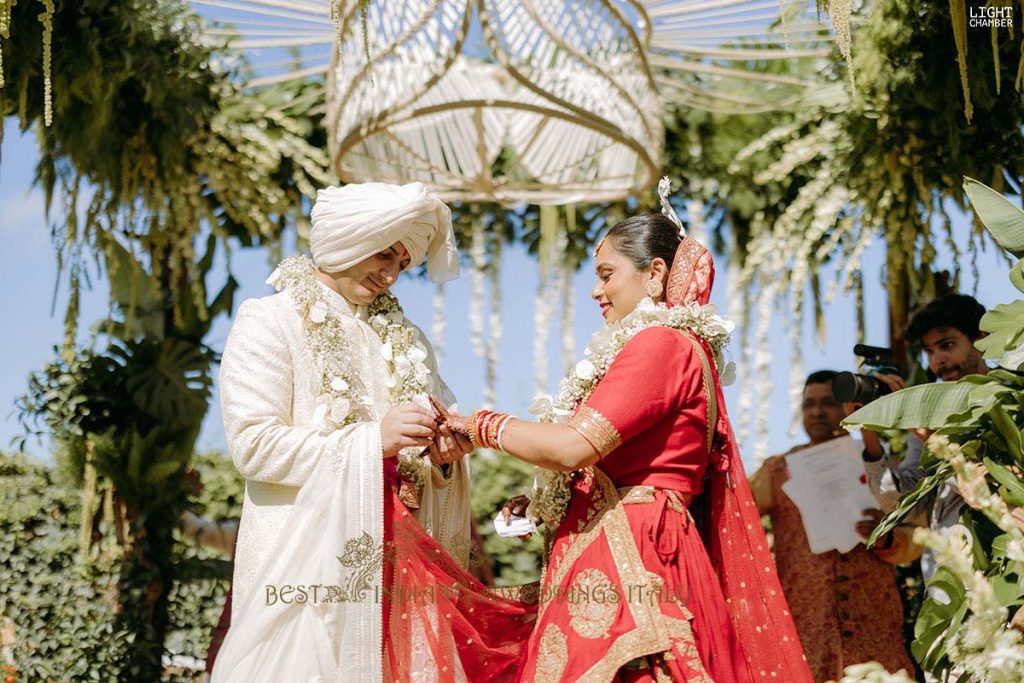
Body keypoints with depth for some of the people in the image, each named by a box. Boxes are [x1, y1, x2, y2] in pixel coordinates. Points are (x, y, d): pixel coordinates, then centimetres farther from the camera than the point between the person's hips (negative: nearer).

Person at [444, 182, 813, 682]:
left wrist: (483, 426, -4)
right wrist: (542, 504, 17)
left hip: (627, 559, -9)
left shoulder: (661, 343, -9)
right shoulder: (681, 347, 20)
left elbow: (575, 446, -18)